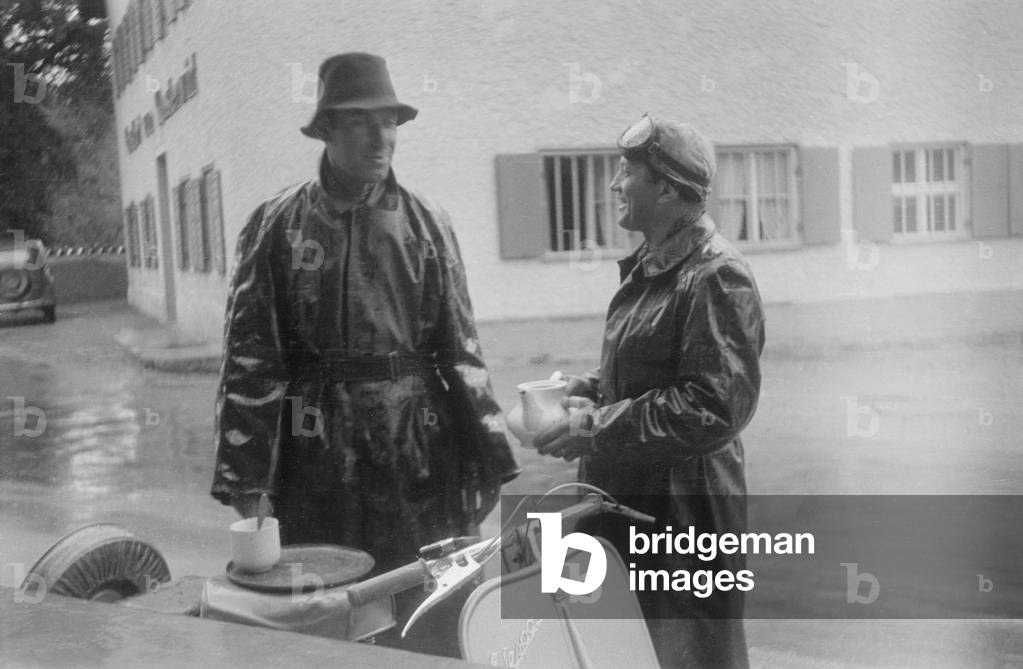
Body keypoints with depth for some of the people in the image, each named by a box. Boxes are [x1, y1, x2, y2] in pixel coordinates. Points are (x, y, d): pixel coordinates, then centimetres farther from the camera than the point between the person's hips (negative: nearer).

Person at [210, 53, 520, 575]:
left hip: (419, 456, 1)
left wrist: (485, 463, 2)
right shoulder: (276, 225, 1)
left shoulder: (427, 224, 5)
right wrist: (243, 479, -4)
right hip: (313, 461, -1)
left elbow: (460, 347, 5)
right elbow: (249, 352, 0)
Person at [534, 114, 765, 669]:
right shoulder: (647, 268, 12)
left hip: (683, 514, -9)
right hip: (626, 504, 10)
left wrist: (596, 429, -22)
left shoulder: (716, 276, -18)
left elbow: (714, 407, -25)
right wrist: (584, 391, 3)